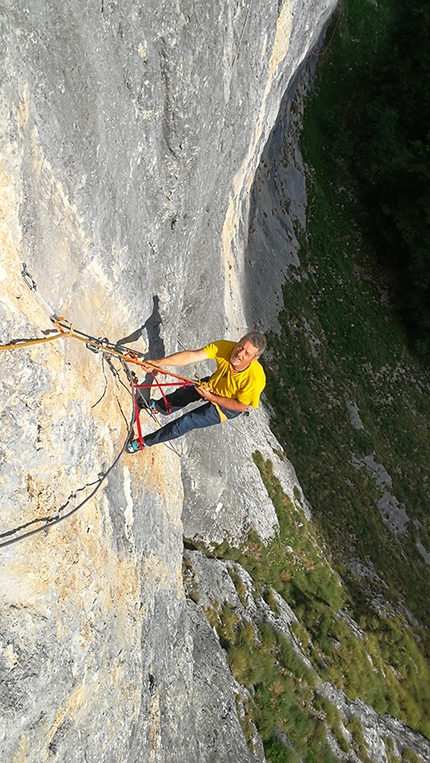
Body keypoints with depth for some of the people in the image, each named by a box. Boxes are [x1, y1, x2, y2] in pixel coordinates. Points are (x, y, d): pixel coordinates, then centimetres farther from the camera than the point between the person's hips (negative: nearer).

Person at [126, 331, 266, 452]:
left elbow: (242, 406, -24)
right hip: (214, 384, 4)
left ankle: (145, 442, 18)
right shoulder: (224, 347, -32)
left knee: (185, 422, -5)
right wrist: (159, 362, -45)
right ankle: (161, 407, 58)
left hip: (227, 407, -4)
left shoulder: (255, 379, -40)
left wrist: (211, 398, -25)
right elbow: (191, 355, -36)